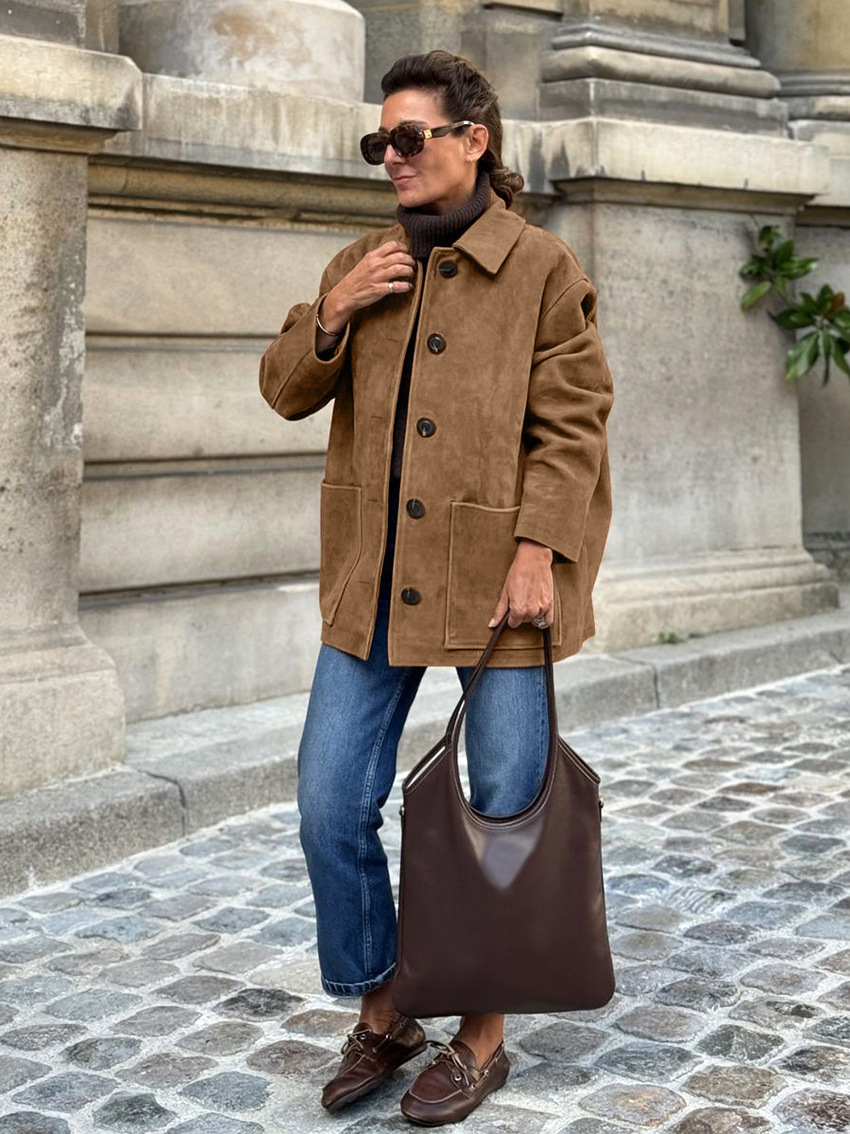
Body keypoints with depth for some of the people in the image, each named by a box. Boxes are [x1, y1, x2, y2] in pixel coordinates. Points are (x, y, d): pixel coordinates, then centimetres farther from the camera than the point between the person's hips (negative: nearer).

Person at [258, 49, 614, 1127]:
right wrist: (333, 314, -5)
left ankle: (484, 1034, 23)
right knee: (332, 808, 4)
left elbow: (572, 425, -7)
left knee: (505, 816, 6)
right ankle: (379, 1014, 23)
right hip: (374, 588, 5)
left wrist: (539, 553, -16)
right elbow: (286, 391, 13)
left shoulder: (544, 268, -3)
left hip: (496, 586, -4)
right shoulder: (360, 265, 12)